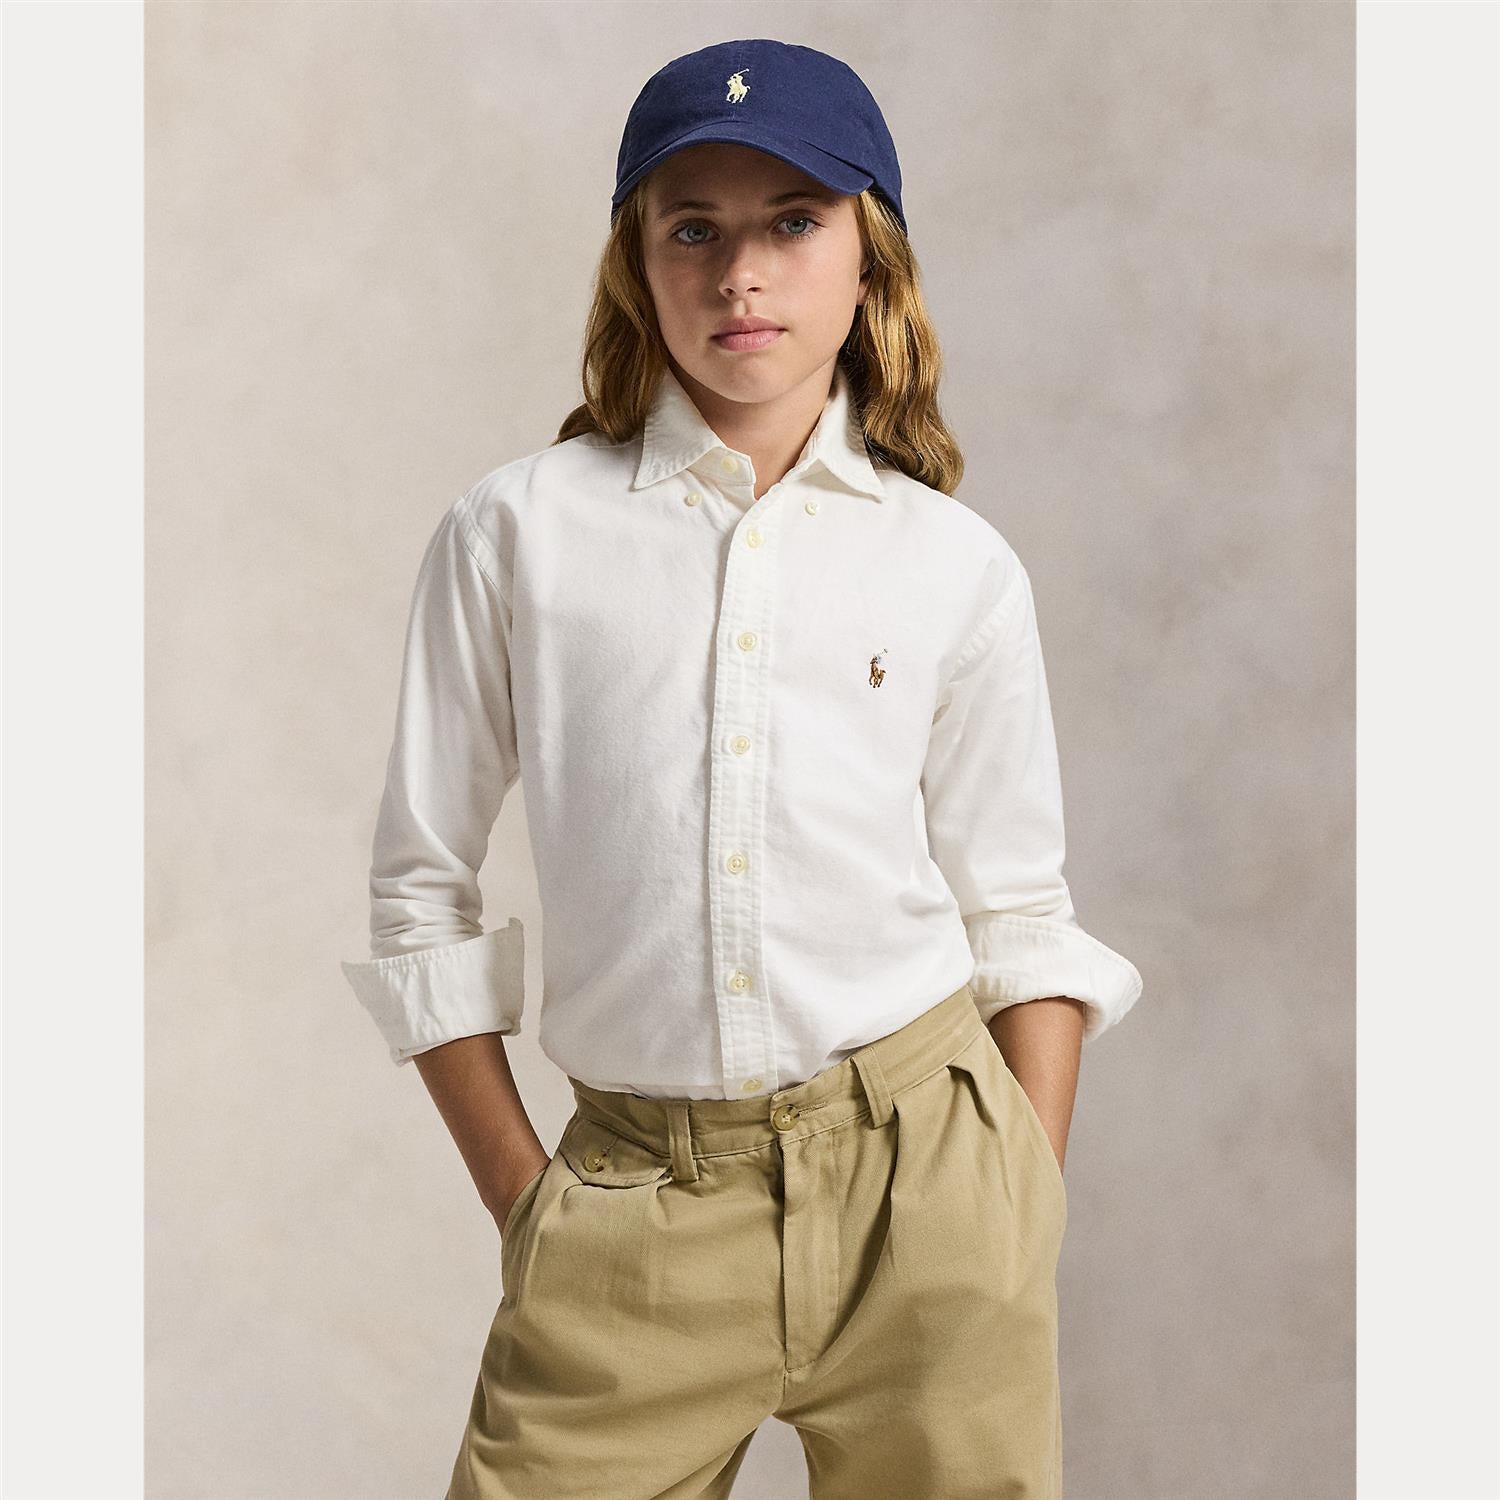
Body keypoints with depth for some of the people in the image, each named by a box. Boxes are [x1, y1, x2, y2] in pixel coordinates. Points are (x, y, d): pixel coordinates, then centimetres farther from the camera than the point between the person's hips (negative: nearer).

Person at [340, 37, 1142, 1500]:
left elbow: (1020, 919, 8)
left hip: (922, 1173, 1)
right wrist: (521, 1199, 1)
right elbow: (420, 887, 3)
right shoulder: (517, 530, -1)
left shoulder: (959, 568, 3)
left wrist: (1034, 1217, 2)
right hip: (640, 1197, -1)